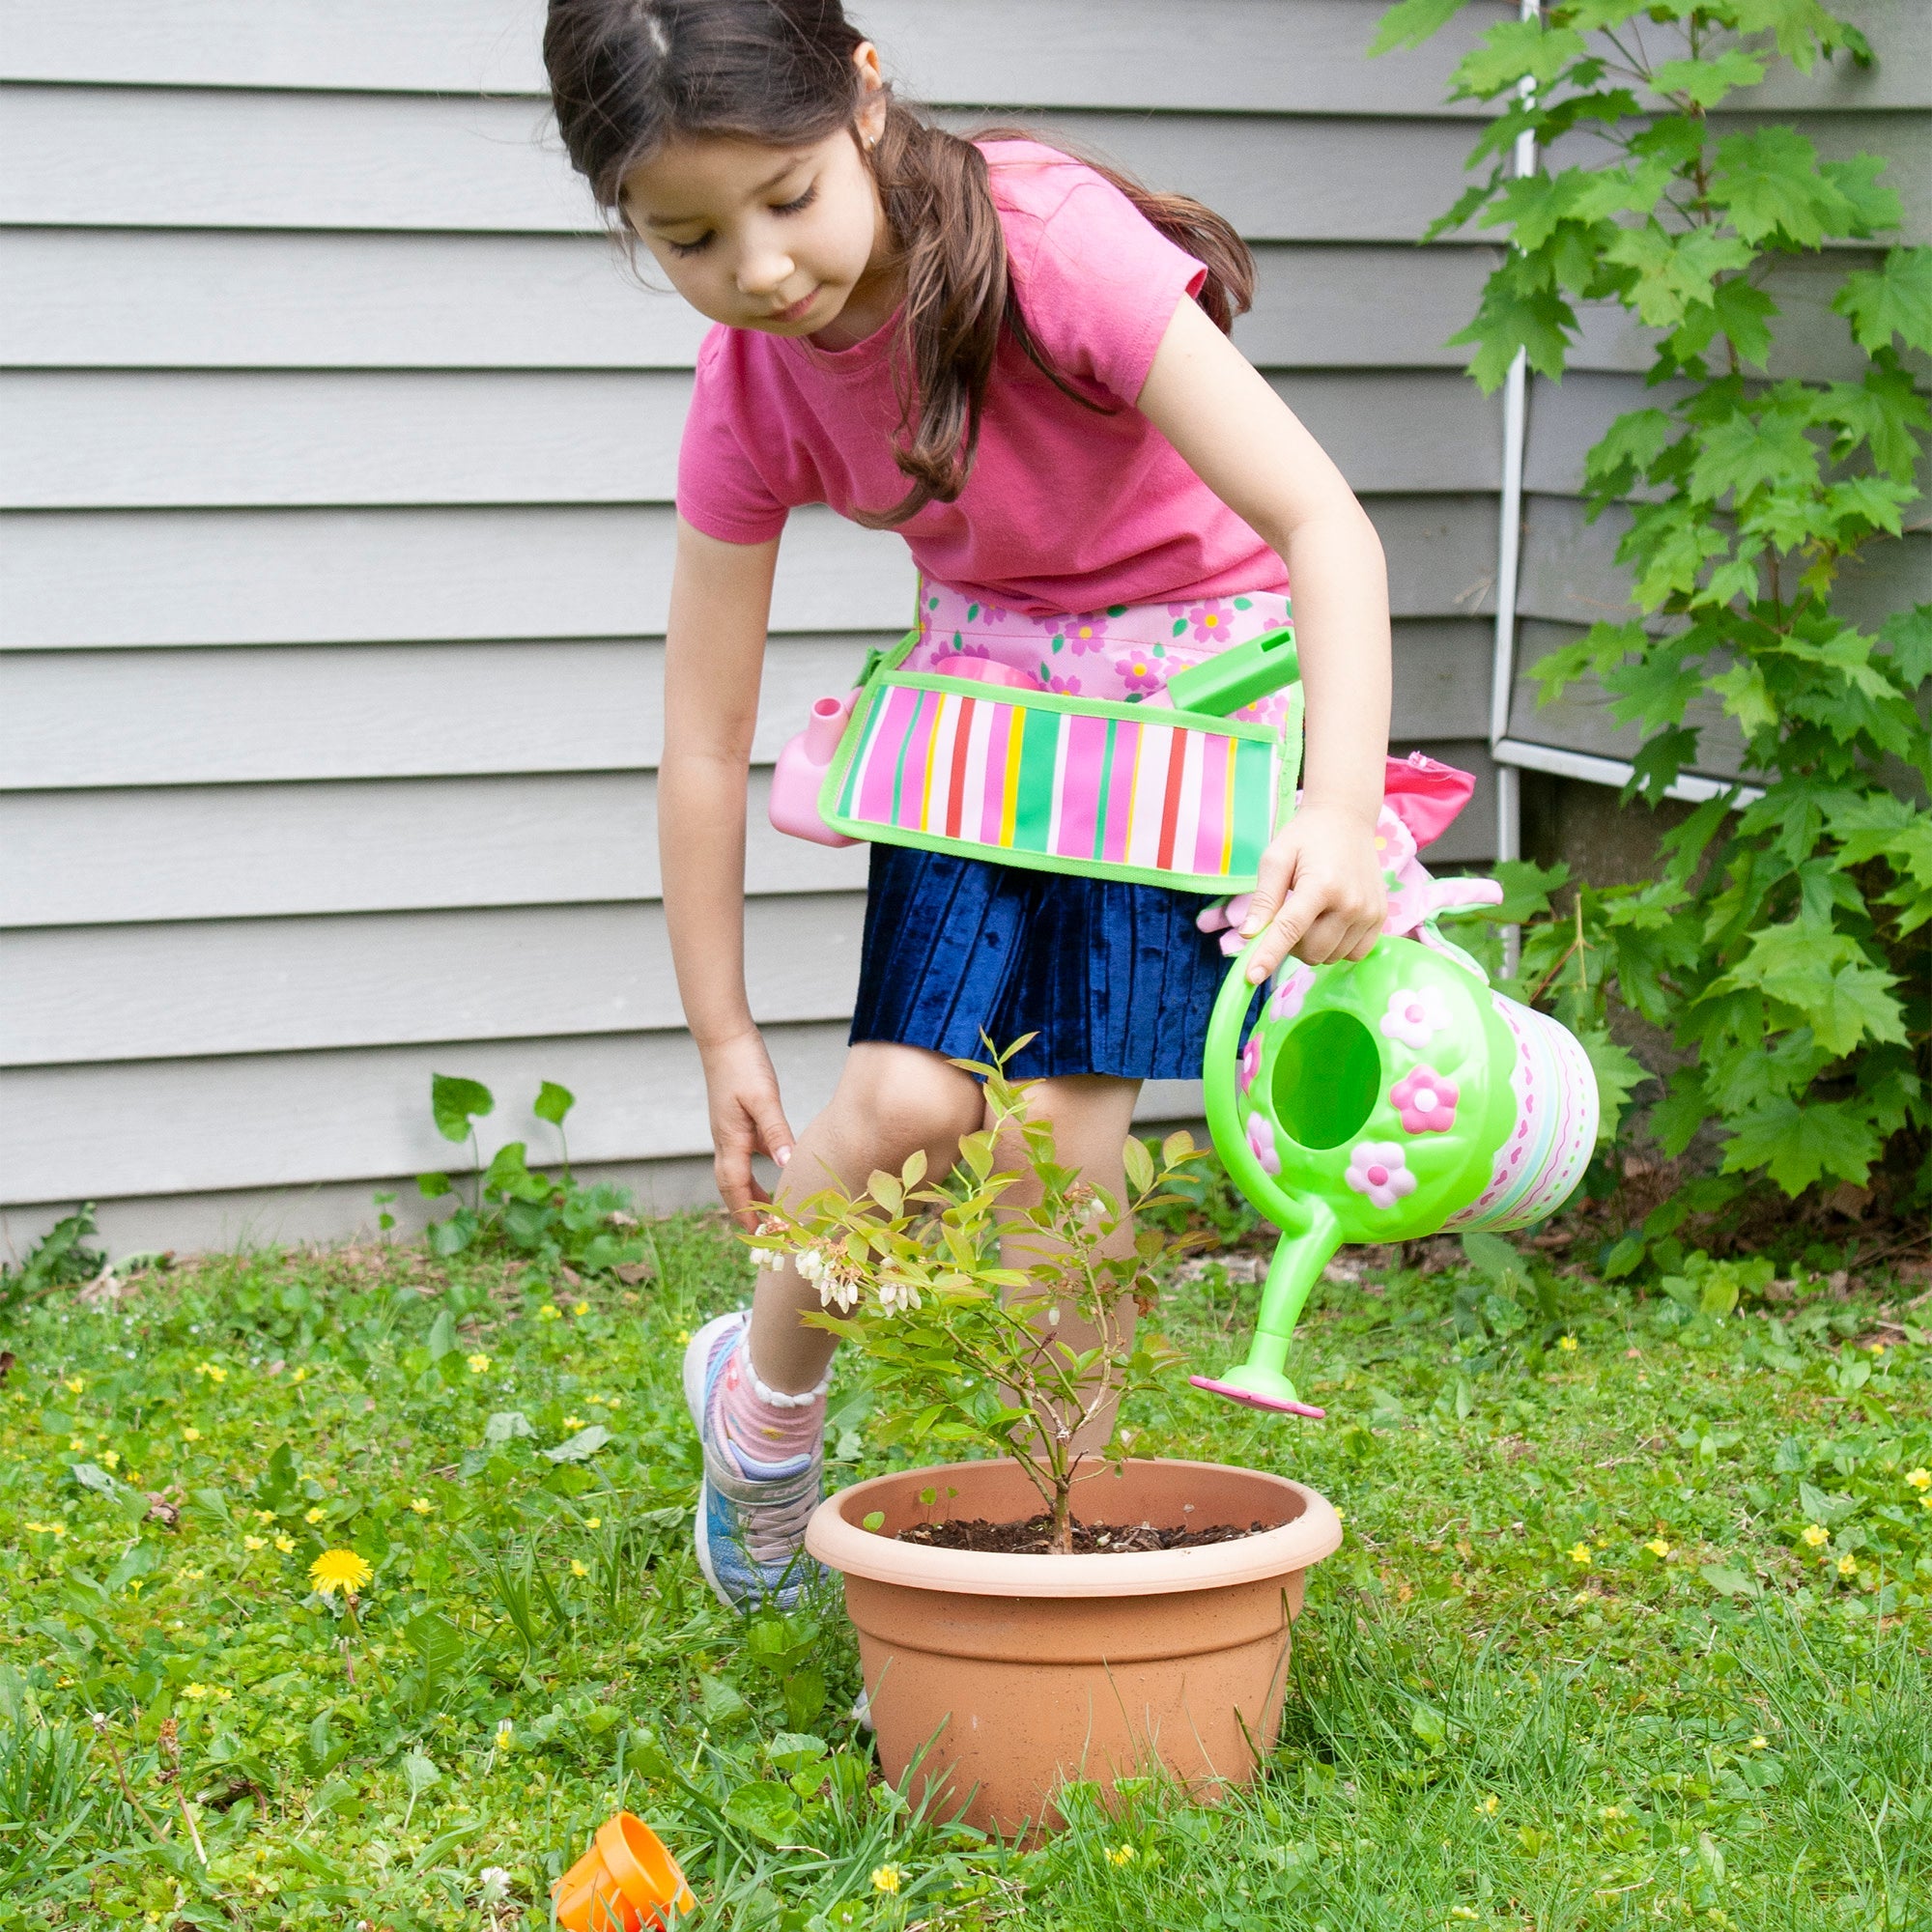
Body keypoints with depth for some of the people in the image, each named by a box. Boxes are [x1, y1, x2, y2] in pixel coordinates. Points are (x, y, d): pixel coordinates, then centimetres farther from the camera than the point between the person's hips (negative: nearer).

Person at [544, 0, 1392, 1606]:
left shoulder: (1049, 244, -31)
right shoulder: (751, 390, -16)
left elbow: (1324, 520, -33)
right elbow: (706, 734, -6)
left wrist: (1341, 804, -47)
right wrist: (725, 1038, -1)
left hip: (1192, 669, -3)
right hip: (985, 677, 3)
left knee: (1061, 1109, -13)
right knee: (907, 1096, -12)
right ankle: (765, 1393, 18)